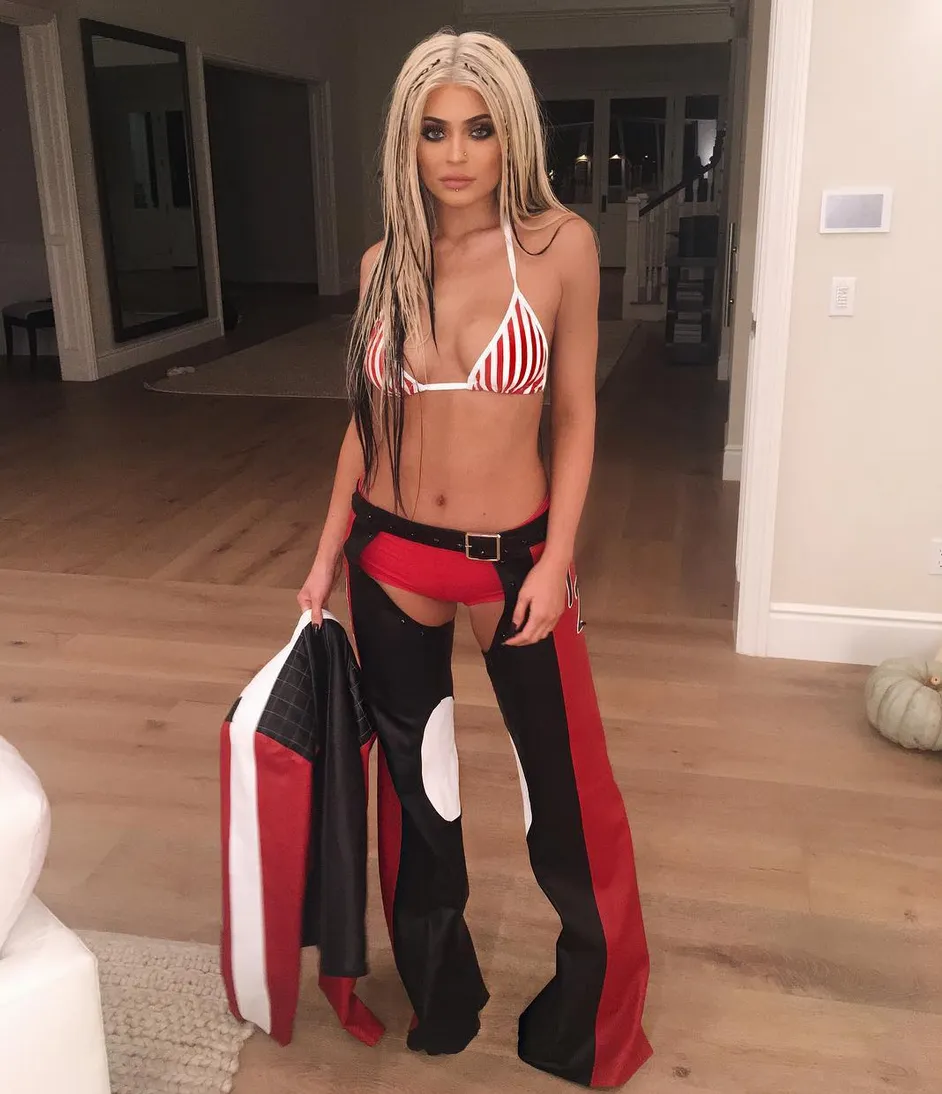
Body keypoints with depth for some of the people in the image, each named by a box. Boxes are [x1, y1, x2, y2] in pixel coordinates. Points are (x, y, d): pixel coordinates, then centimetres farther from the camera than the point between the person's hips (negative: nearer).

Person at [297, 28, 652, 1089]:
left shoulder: (560, 247, -7)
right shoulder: (386, 262, 2)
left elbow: (574, 417, -4)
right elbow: (368, 419, 8)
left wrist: (555, 563, -11)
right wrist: (329, 554, 7)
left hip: (513, 554, -3)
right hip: (394, 557, 3)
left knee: (567, 792, 6)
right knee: (414, 782, 16)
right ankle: (440, 996, 41)